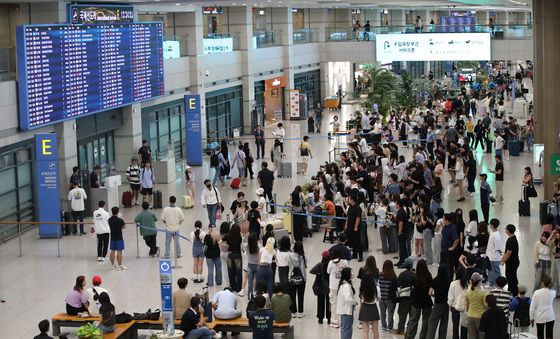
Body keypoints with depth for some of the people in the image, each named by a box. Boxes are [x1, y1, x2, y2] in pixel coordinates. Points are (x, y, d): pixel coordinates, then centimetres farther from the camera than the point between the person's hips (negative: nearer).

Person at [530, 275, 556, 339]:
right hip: (550, 317, 1)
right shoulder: (553, 292, -6)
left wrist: (532, 318, 1)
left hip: (540, 317, -1)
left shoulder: (537, 292, -12)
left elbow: (532, 306, -9)